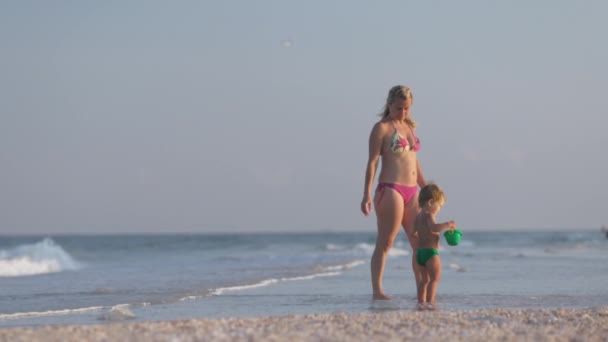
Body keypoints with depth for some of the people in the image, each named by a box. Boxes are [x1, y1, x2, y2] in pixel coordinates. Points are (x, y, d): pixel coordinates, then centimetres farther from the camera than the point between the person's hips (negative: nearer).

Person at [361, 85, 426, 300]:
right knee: (385, 243, -7)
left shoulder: (408, 127, 18)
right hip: (390, 189, -7)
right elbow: (372, 162, -8)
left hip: (411, 193, 7)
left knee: (421, 244, 5)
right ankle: (377, 291, -5)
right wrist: (367, 194, -15)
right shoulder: (381, 128, -3)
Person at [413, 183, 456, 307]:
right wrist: (448, 224, -22)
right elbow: (434, 228, -32)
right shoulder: (428, 215, -14)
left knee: (425, 278, 16)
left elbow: (414, 232, 25)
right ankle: (430, 301, -17)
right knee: (435, 278, -9)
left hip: (420, 251, 9)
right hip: (431, 252, -9)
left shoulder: (418, 216, 14)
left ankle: (421, 301, 14)